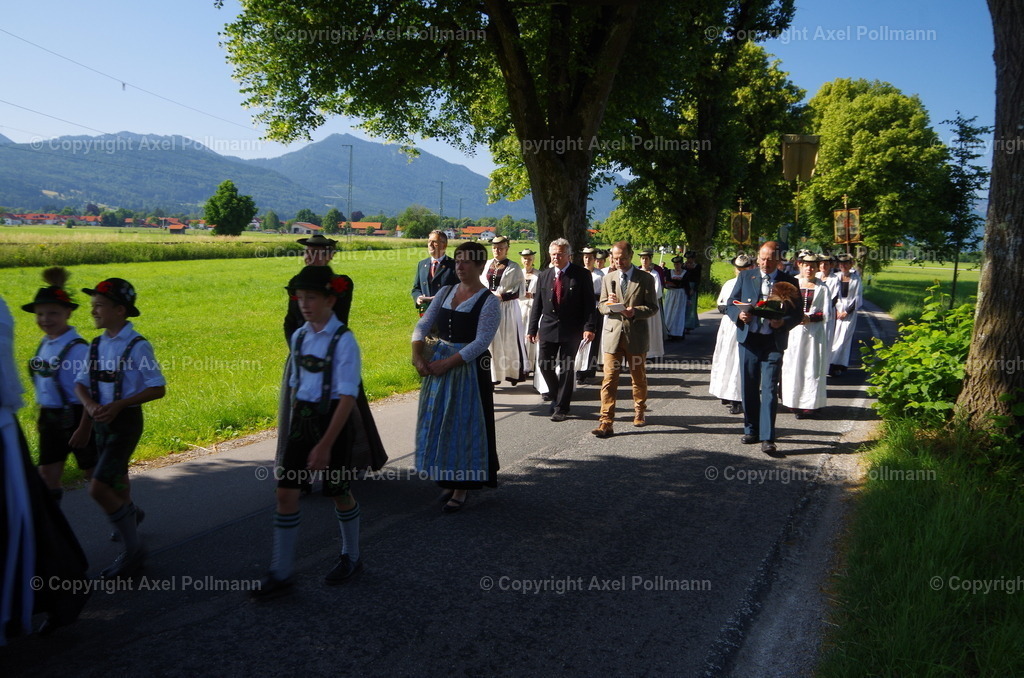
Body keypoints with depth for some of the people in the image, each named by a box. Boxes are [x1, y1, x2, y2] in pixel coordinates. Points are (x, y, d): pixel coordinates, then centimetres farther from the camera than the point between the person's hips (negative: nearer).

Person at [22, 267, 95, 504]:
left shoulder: (77, 348, -17)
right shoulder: (44, 345, 6)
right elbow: (44, 386, 17)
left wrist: (84, 428, -18)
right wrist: (42, 416, 19)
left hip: (75, 417, -7)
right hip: (50, 419, 7)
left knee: (94, 474, 7)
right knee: (47, 477, 5)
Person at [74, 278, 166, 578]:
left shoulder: (137, 346, -15)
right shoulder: (97, 345, 4)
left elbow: (158, 388, -15)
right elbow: (80, 383, 7)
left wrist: (118, 405, -23)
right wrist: (91, 406, -15)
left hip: (126, 420, -7)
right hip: (102, 421, 7)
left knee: (98, 488, -15)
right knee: (115, 481, 26)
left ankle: (133, 549, 0)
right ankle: (129, 513, 58)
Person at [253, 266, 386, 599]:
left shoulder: (343, 340, -16)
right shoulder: (299, 336, 4)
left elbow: (348, 398, -19)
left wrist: (325, 445, -22)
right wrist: (296, 429, 15)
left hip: (334, 420, -6)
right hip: (302, 418, 6)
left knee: (339, 493, 11)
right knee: (286, 492, 2)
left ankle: (351, 556, 35)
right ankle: (280, 573, 13)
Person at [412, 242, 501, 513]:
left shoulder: (489, 301, -9)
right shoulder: (445, 292, 8)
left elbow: (481, 342, -16)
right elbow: (423, 324, 6)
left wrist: (447, 364, -21)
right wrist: (417, 354, -11)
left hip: (469, 367, -6)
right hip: (438, 363, 6)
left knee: (464, 425, 1)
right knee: (439, 422, 10)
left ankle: (462, 488, 12)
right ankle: (448, 480, 24)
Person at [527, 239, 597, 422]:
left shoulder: (582, 275, -3)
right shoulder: (544, 276, 9)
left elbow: (589, 303, -7)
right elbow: (537, 304, 11)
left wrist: (588, 327, -16)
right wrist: (532, 329, 6)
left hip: (571, 330, -4)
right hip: (548, 328, 4)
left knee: (566, 368, 1)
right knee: (543, 364, 1)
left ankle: (561, 408, 11)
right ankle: (558, 395, 27)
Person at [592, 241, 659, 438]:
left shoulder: (646, 278, 0)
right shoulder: (608, 278, 9)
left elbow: (653, 307, -3)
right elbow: (601, 306, 12)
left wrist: (634, 311, -21)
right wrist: (609, 304, -12)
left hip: (636, 335, -1)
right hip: (613, 334, 1)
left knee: (639, 378, 14)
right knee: (609, 379, -7)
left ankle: (640, 412, 36)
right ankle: (606, 423, -9)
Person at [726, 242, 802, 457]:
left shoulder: (789, 282, 3)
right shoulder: (745, 277, 6)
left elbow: (798, 313, 4)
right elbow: (730, 304, 8)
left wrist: (784, 322, -17)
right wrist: (739, 314, -14)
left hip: (774, 342, -2)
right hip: (748, 339, 2)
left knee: (770, 389, -7)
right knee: (749, 388, 9)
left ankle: (767, 438, -7)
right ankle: (751, 430, 24)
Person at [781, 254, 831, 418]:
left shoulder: (822, 287, 5)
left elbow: (826, 313, 2)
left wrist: (810, 318, -15)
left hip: (815, 333, -1)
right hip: (794, 332, 1)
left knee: (812, 367, -2)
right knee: (793, 366, 0)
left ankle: (809, 405, 1)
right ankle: (794, 403, 7)